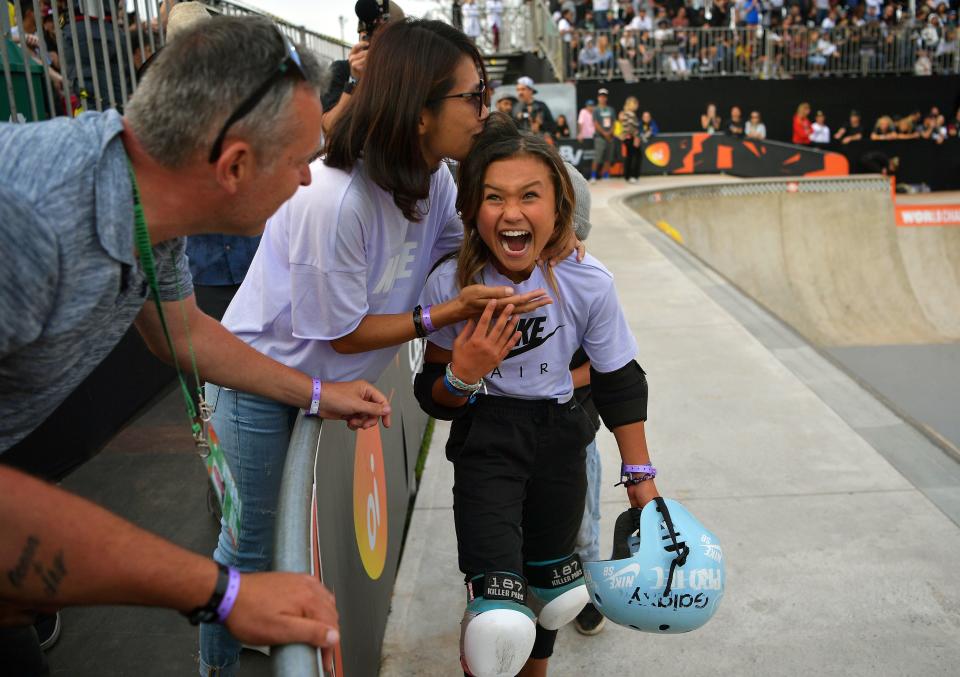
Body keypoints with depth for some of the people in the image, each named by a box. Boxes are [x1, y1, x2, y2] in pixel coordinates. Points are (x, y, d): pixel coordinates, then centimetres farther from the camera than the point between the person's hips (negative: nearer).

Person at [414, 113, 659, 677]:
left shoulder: (589, 284, -15)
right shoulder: (452, 285, -17)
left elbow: (620, 383, -1)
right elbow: (434, 397, -6)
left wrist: (641, 476, 5)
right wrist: (462, 375, -29)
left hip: (560, 438, 3)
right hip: (486, 437, -2)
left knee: (548, 580, 23)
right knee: (499, 625, -18)